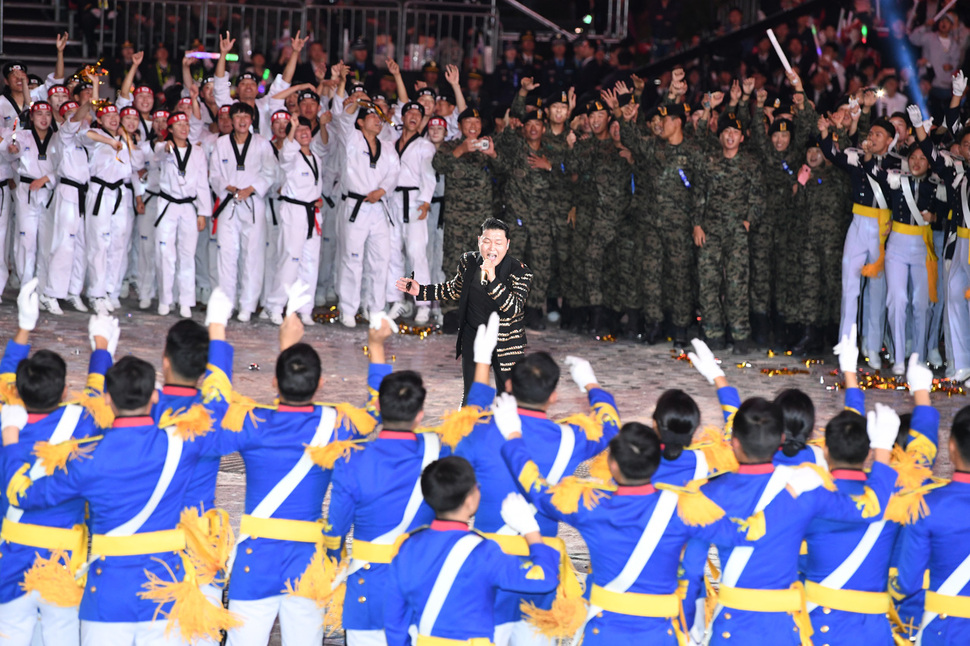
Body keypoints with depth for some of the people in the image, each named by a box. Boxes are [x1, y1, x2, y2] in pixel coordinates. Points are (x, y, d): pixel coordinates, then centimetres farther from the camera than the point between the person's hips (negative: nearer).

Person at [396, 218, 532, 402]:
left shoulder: (520, 271, -17)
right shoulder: (468, 262, -4)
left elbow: (513, 309, -28)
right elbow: (455, 290, 15)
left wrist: (493, 279, -37)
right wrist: (421, 291, 10)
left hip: (505, 343, -3)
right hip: (473, 337, 3)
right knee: (471, 395, 11)